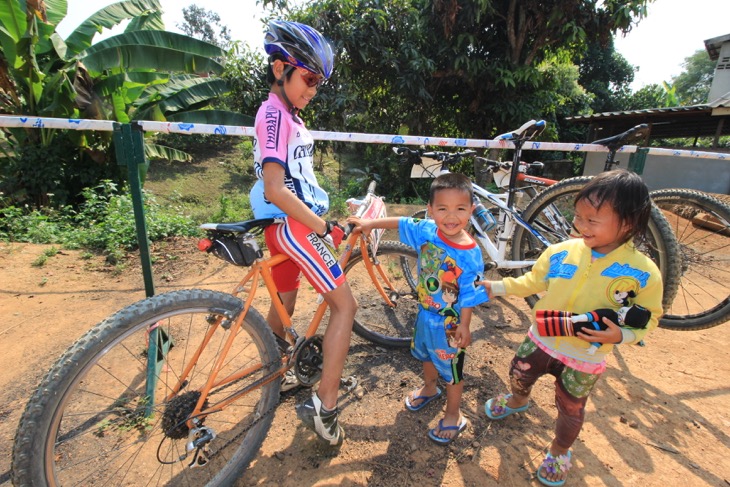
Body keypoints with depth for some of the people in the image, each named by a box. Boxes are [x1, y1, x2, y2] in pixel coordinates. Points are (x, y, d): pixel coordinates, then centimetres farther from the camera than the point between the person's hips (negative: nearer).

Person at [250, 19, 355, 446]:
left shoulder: (288, 114, 17)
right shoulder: (274, 112, -13)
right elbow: (275, 190, -24)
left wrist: (322, 217, 24)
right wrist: (325, 228, -23)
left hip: (289, 225, 9)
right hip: (293, 226, -9)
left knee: (284, 306, 21)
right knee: (345, 304, -8)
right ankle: (324, 406, -1)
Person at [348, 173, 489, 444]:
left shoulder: (470, 254, -29)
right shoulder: (426, 231, -16)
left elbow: (469, 296, -21)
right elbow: (402, 223, 0)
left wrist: (464, 326, -14)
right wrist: (370, 224, 2)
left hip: (450, 323, -6)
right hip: (425, 313, 6)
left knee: (451, 370, 16)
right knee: (426, 355, 30)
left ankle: (453, 416, 42)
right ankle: (429, 388, 61)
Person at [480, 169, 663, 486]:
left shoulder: (643, 273, -21)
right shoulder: (561, 252, -15)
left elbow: (649, 317, -8)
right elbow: (533, 282, 1)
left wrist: (621, 335, -26)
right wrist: (497, 287, -4)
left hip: (585, 359, -2)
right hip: (541, 340, 3)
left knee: (570, 410, 20)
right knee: (518, 376, 26)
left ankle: (559, 452, 51)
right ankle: (518, 401, 63)